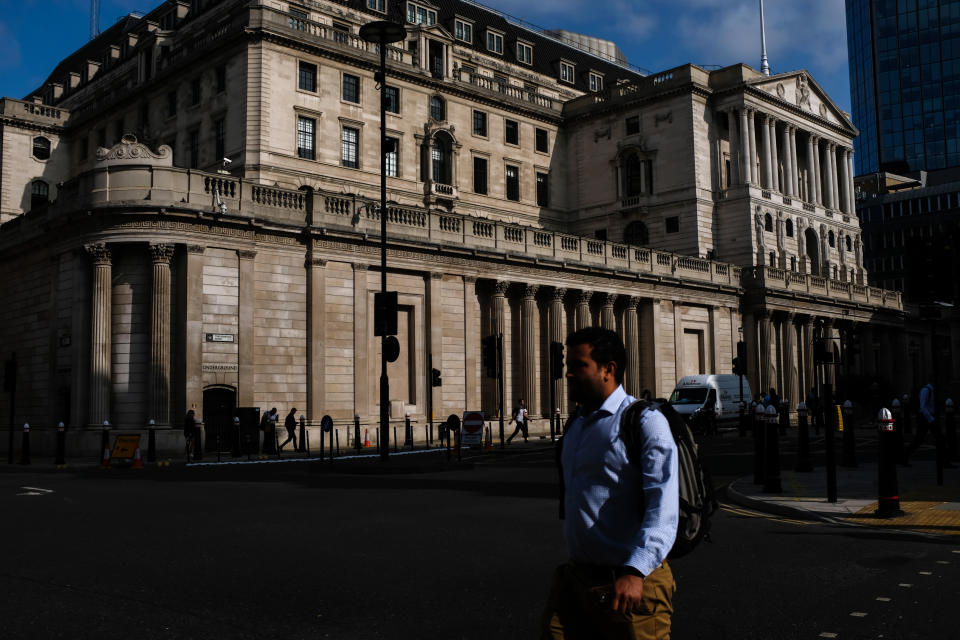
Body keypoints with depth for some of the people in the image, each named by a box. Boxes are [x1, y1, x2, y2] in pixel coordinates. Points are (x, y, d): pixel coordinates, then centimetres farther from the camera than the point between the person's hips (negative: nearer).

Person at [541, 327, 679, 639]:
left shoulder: (645, 422, -12)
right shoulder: (576, 425, 13)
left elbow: (663, 507, -23)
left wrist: (635, 572, -32)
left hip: (629, 582, -7)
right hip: (574, 578, 7)